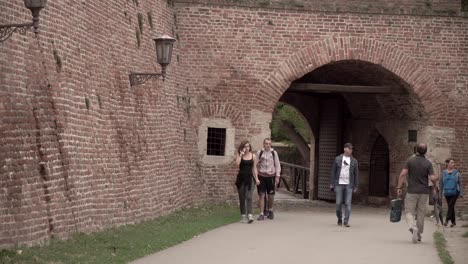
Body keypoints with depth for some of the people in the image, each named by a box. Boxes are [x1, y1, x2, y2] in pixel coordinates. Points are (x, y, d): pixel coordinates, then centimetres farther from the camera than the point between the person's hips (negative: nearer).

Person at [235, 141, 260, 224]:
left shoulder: (253, 156, 6)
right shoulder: (239, 155, 5)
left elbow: (254, 168, 8)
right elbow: (237, 163, -14)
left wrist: (256, 178, 1)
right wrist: (241, 154, -11)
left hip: (249, 178, -1)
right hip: (240, 178, 1)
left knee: (248, 197, -14)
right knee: (241, 198, 5)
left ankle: (250, 215, -23)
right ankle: (243, 215, 11)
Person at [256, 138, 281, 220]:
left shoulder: (274, 153, 3)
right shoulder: (259, 153, 2)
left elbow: (277, 165, 6)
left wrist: (277, 176, 0)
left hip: (271, 176, 1)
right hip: (261, 176, -1)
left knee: (271, 195, 6)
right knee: (261, 195, -5)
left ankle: (270, 211, 29)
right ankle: (261, 214, -3)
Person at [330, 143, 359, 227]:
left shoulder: (354, 161, 5)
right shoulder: (338, 159, 3)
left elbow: (356, 174, 7)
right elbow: (333, 172, 5)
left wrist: (356, 187, 2)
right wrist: (332, 184, 0)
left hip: (349, 185, 0)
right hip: (339, 184, 0)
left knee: (348, 204, -6)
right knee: (338, 203, 1)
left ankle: (346, 222, -5)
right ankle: (340, 219, 20)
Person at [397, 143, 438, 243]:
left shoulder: (410, 161, -4)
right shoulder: (428, 163, -3)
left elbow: (403, 174, -11)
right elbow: (433, 178, -10)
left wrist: (399, 187, -7)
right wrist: (435, 188, 9)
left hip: (412, 191, -1)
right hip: (424, 192, 1)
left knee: (409, 212, 4)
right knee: (421, 213, 13)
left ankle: (413, 227, -23)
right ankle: (418, 234, 21)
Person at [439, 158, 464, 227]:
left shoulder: (457, 172, 1)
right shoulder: (443, 173, 4)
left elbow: (460, 183, 3)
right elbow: (441, 184, 8)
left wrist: (461, 193, -2)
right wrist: (440, 194, 7)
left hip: (455, 192, -2)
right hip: (447, 193, 2)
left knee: (451, 205, -15)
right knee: (451, 207, 7)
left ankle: (447, 220, -18)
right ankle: (453, 222, 16)